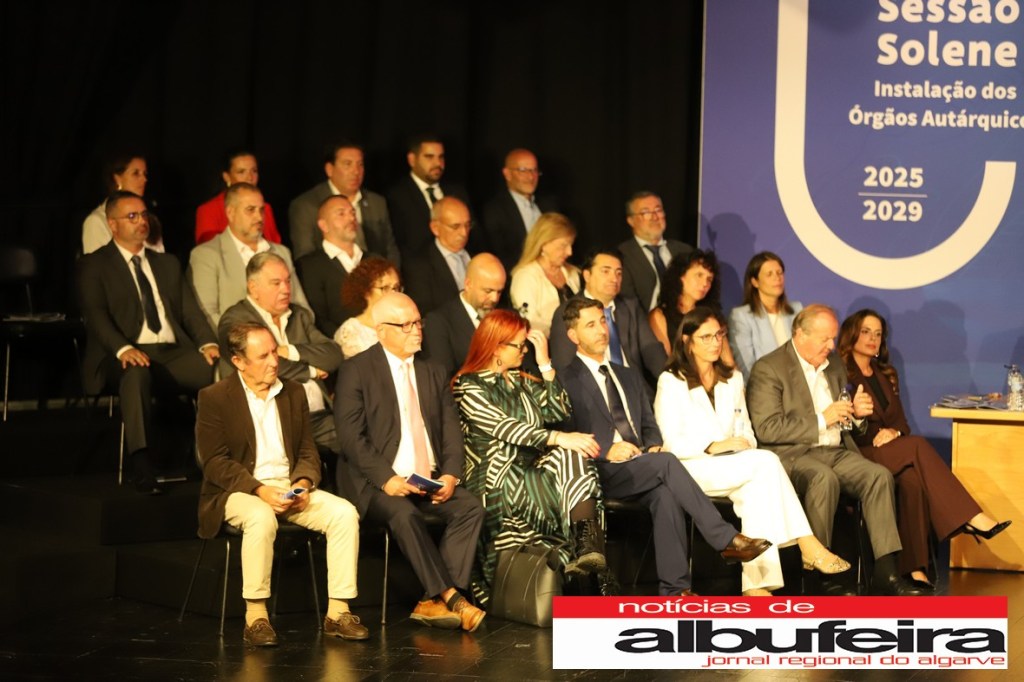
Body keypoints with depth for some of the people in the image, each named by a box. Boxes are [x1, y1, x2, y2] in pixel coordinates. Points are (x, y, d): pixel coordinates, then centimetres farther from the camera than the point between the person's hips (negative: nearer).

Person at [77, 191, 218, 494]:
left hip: (174, 354, 4)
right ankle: (143, 469, -46)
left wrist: (208, 343, -6)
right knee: (137, 372, -41)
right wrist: (123, 348, -25)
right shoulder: (93, 265, 10)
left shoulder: (167, 263, 25)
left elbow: (190, 310, 16)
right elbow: (95, 315, -5)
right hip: (127, 357, -4)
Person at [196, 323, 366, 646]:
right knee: (261, 518, -38)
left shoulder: (294, 393, 13)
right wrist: (260, 490, -21)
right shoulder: (214, 398, -3)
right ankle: (256, 616, -28)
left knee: (344, 513, -19)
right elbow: (215, 462, -9)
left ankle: (337, 612, -16)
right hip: (239, 492, -5)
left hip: (290, 489, 5)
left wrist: (303, 483, -8)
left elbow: (308, 452, 14)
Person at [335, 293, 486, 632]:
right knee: (404, 513, -35)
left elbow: (451, 431, 12)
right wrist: (387, 479, -22)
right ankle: (451, 597, -31)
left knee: (470, 507, -22)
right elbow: (351, 437, -9)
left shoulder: (433, 373, 18)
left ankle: (433, 602, -24)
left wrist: (451, 474, -8)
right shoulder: (356, 370, 0)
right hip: (379, 483, -5)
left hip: (431, 480, 5)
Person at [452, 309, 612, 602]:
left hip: (532, 473, 5)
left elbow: (559, 412, 10)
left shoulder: (521, 381, 22)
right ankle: (586, 546, -28)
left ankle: (588, 545, -43)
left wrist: (545, 364, 4)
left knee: (571, 455, -28)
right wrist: (560, 438, -27)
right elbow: (505, 427, -16)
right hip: (497, 483, -5)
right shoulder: (468, 386, -1)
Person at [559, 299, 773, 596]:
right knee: (667, 462, -30)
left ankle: (674, 588, -33)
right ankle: (726, 539, -29)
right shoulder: (567, 381, 5)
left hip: (640, 465, 5)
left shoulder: (629, 376, 25)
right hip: (602, 471, -5)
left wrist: (653, 445, 1)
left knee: (665, 492, -30)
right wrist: (606, 449, -17)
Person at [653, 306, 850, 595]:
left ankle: (755, 582, -39)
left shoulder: (732, 379, 21)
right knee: (766, 461, -29)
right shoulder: (671, 381, 1)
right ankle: (808, 546, -31)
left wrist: (744, 443, -7)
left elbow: (745, 429, 17)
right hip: (692, 469, -5)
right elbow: (672, 443, -7)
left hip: (733, 467, 5)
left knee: (755, 490, -32)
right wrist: (714, 447, -20)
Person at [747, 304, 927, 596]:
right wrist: (821, 420, -17)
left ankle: (885, 572, -25)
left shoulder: (834, 363, 19)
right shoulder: (768, 369, -4)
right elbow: (767, 429, -16)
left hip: (836, 451, 6)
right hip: (793, 455, -6)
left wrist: (856, 414, 2)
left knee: (879, 474, -21)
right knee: (824, 478, -37)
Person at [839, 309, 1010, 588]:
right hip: (858, 455, -6)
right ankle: (970, 518, -34)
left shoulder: (886, 374, 24)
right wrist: (878, 435, -14)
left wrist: (894, 433, -5)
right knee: (918, 445, -31)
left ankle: (914, 567, -37)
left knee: (911, 479, -31)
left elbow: (901, 421, 19)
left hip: (891, 452, 6)